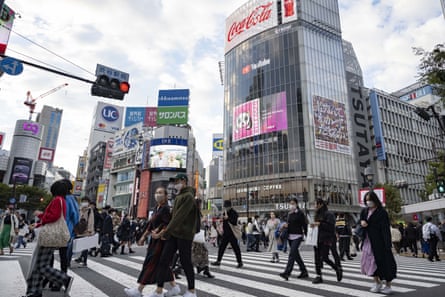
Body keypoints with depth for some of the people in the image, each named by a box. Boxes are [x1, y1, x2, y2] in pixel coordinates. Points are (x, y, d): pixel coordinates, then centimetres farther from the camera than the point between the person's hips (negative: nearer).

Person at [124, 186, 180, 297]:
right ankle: (174, 287, 20)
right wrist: (144, 236, 15)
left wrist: (157, 232, -24)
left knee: (150, 263, -3)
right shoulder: (156, 208, 12)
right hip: (155, 239, 9)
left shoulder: (166, 208, -13)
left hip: (161, 239, -9)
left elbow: (167, 225, -20)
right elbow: (150, 224, 16)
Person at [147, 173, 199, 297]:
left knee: (185, 262, 2)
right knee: (163, 260, 3)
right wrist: (165, 230, 8)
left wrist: (163, 233, -22)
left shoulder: (188, 197, -14)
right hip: (173, 233, 8)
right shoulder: (178, 197, 14)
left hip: (184, 234, -8)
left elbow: (179, 217, -21)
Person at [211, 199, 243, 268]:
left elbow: (234, 222, -22)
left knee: (236, 248, 0)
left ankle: (240, 262, 10)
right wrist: (223, 229, 14)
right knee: (221, 247, 8)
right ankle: (218, 261, 17)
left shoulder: (234, 213, -11)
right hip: (226, 233, 7)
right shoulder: (225, 212, 12)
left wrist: (228, 218, -30)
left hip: (232, 234, -7)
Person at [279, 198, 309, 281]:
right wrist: (284, 226, -3)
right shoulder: (289, 214, 12)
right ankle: (304, 272, 26)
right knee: (296, 255, 13)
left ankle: (287, 273, -19)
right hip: (290, 236, 7)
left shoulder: (300, 213, -7)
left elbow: (304, 225, -7)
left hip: (297, 236, -7)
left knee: (292, 254, -15)